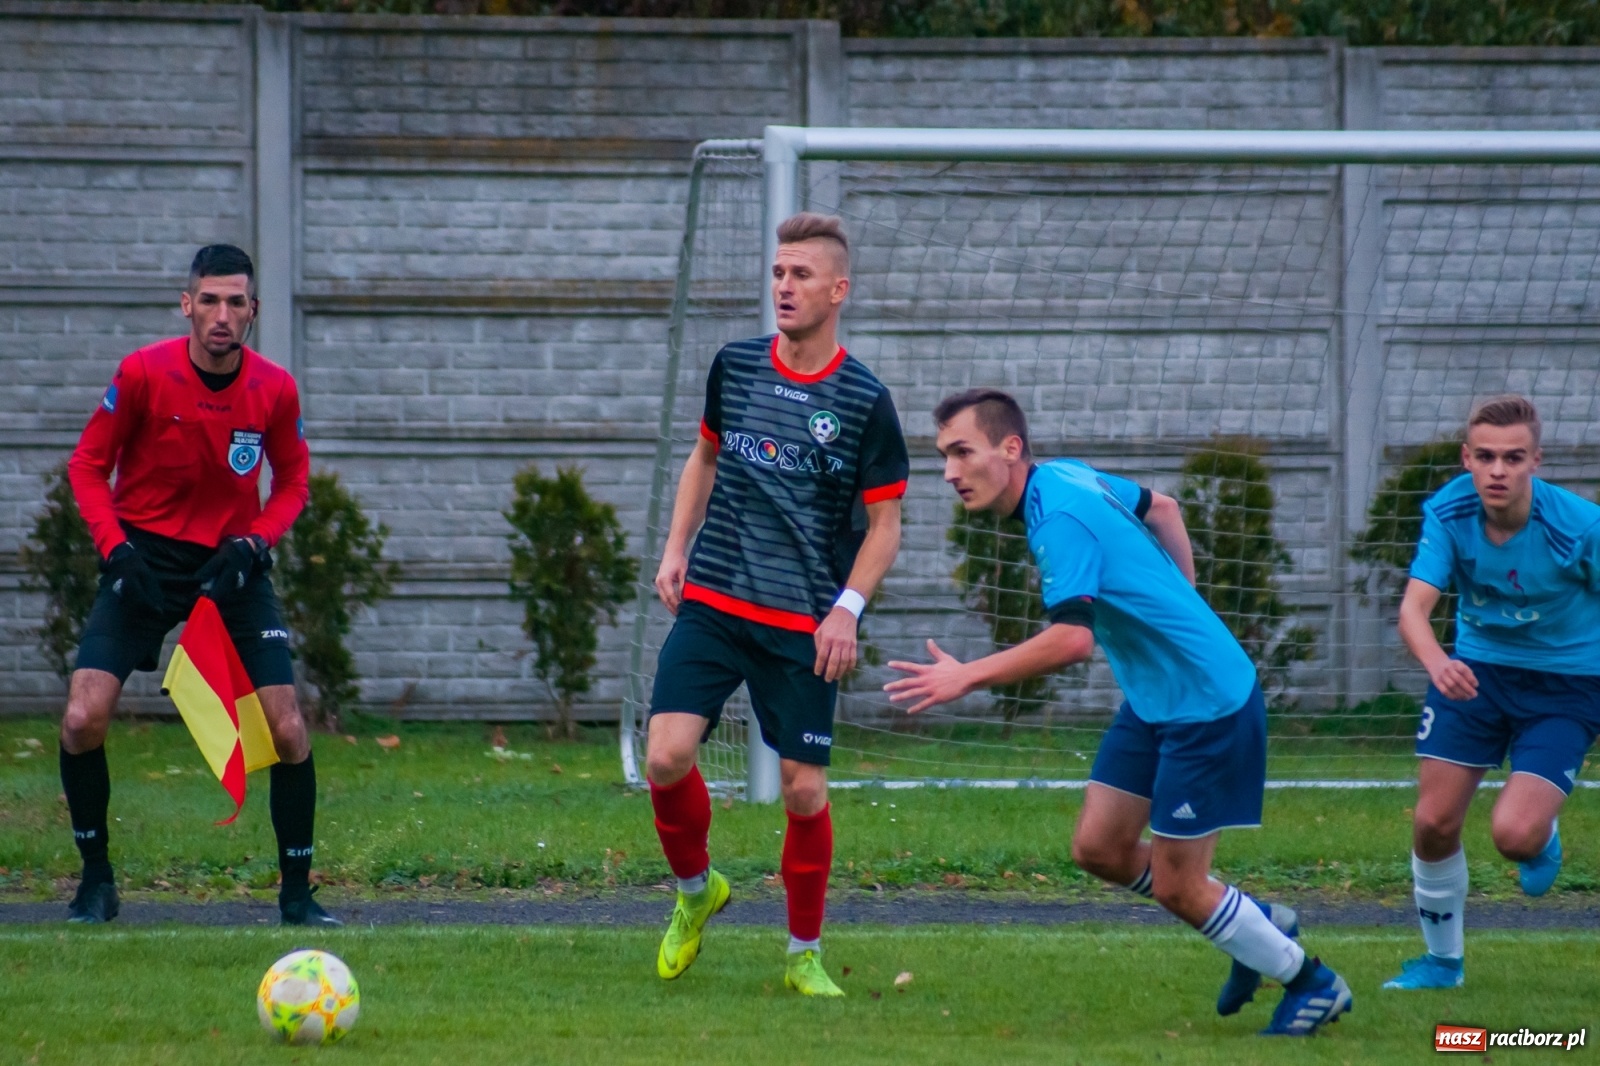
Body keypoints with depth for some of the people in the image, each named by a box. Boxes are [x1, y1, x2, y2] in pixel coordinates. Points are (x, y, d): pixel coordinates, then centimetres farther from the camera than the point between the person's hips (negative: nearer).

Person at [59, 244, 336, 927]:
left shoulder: (275, 390, -7)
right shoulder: (143, 374, -13)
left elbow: (291, 482, 7)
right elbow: (88, 465, -3)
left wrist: (253, 543, -11)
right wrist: (115, 547, -16)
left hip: (231, 564, 1)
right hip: (144, 558, -1)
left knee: (287, 729, -8)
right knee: (83, 721, -16)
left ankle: (296, 894, 8)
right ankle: (96, 881, 4)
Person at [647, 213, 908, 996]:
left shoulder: (864, 402, -5)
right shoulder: (734, 367, 5)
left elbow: (883, 523, 0)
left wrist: (848, 608, -12)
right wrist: (676, 546, 11)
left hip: (804, 627, -2)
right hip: (712, 605, 2)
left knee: (804, 788, -1)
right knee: (666, 755, -13)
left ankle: (805, 954, 17)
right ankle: (695, 889, 15)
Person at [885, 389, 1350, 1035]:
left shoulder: (1059, 517, -24)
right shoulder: (1068, 475, 4)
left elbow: (1071, 639, -34)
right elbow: (1163, 508, 21)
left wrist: (967, 678, -28)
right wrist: (1179, 611, 24)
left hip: (1208, 705, -10)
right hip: (1153, 699, 10)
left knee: (1175, 886, -2)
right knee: (1098, 848, 10)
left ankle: (1310, 982, 18)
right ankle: (1260, 926, 27)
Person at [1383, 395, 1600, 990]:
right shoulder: (1449, 514, -17)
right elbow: (1415, 605, -25)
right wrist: (1435, 661, -48)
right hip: (1475, 669, 3)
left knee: (1514, 835, -19)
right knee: (1433, 823, 0)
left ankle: (1543, 841, 21)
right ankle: (1443, 958, 27)